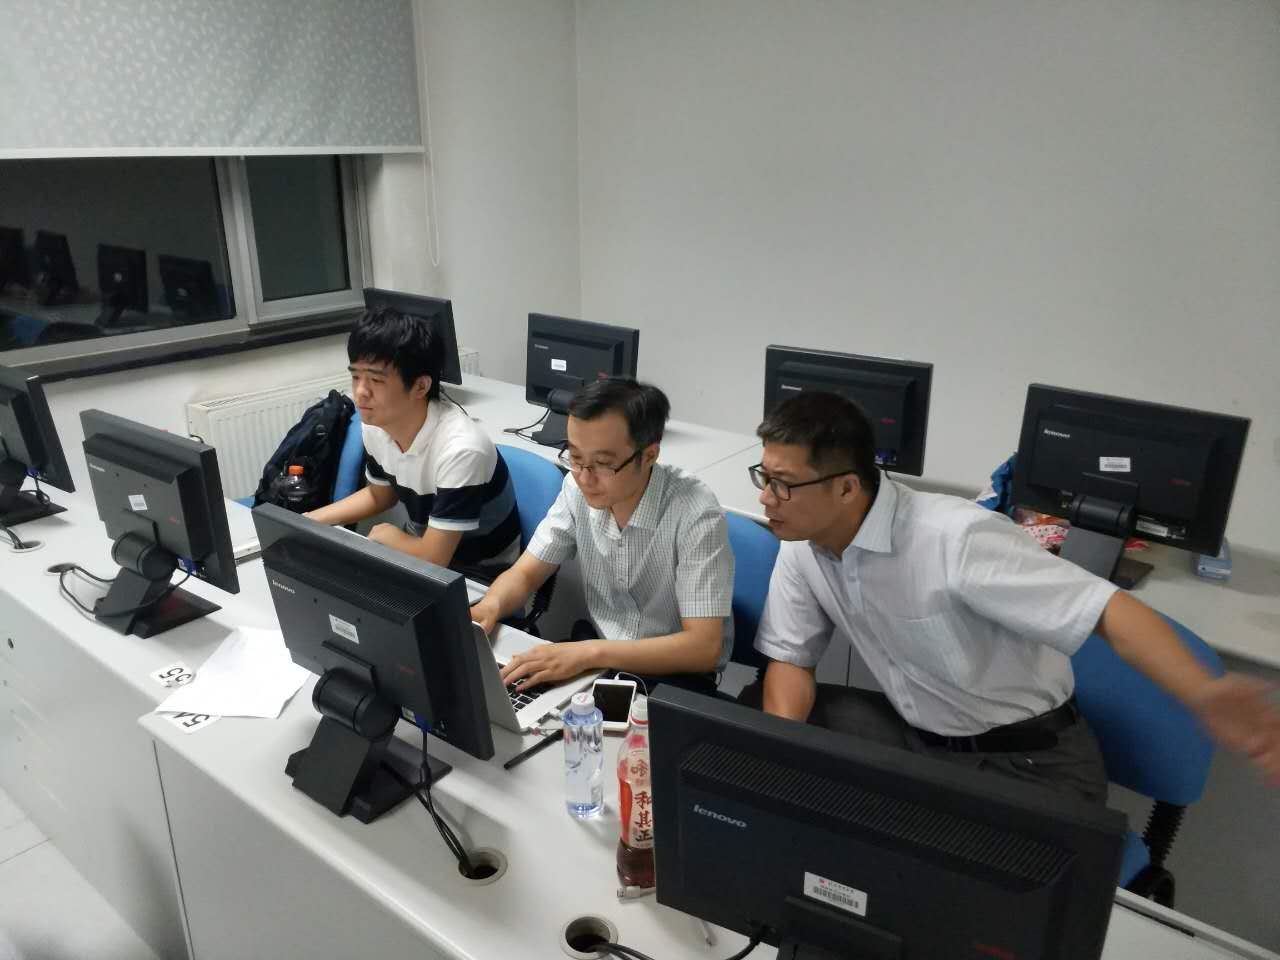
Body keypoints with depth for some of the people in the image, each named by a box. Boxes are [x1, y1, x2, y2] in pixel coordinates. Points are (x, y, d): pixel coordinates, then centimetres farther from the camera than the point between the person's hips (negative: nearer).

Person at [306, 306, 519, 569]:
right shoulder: (374, 424, -9)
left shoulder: (460, 449, -32)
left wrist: (385, 534, -10)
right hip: (421, 546, 6)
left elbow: (433, 559, -28)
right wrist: (305, 522, 2)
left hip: (479, 571, -6)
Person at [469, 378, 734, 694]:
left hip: (675, 676, -4)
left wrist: (590, 653, -38)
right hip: (596, 658, 4)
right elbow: (525, 574, 0)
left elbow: (703, 647, -28)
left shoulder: (695, 515, -26)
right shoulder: (578, 488, -10)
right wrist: (489, 606, -23)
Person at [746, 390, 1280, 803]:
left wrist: (1205, 697, -48)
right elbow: (790, 660, 2)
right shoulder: (802, 547, -7)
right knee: (757, 708, -5)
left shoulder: (956, 538, -29)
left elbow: (1107, 609, -30)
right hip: (917, 739, 6)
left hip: (1029, 759, -6)